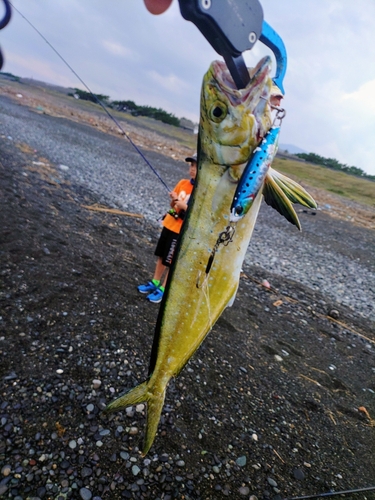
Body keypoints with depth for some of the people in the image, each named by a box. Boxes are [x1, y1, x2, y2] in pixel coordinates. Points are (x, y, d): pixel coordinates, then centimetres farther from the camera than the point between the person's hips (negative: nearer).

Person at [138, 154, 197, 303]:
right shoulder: (183, 183, 1)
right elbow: (173, 204, 9)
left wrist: (182, 204, -29)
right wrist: (174, 200, -12)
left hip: (181, 231, -6)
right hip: (169, 224, 6)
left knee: (170, 261, 5)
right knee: (161, 256, 17)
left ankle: (163, 289, 20)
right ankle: (155, 282, 33)